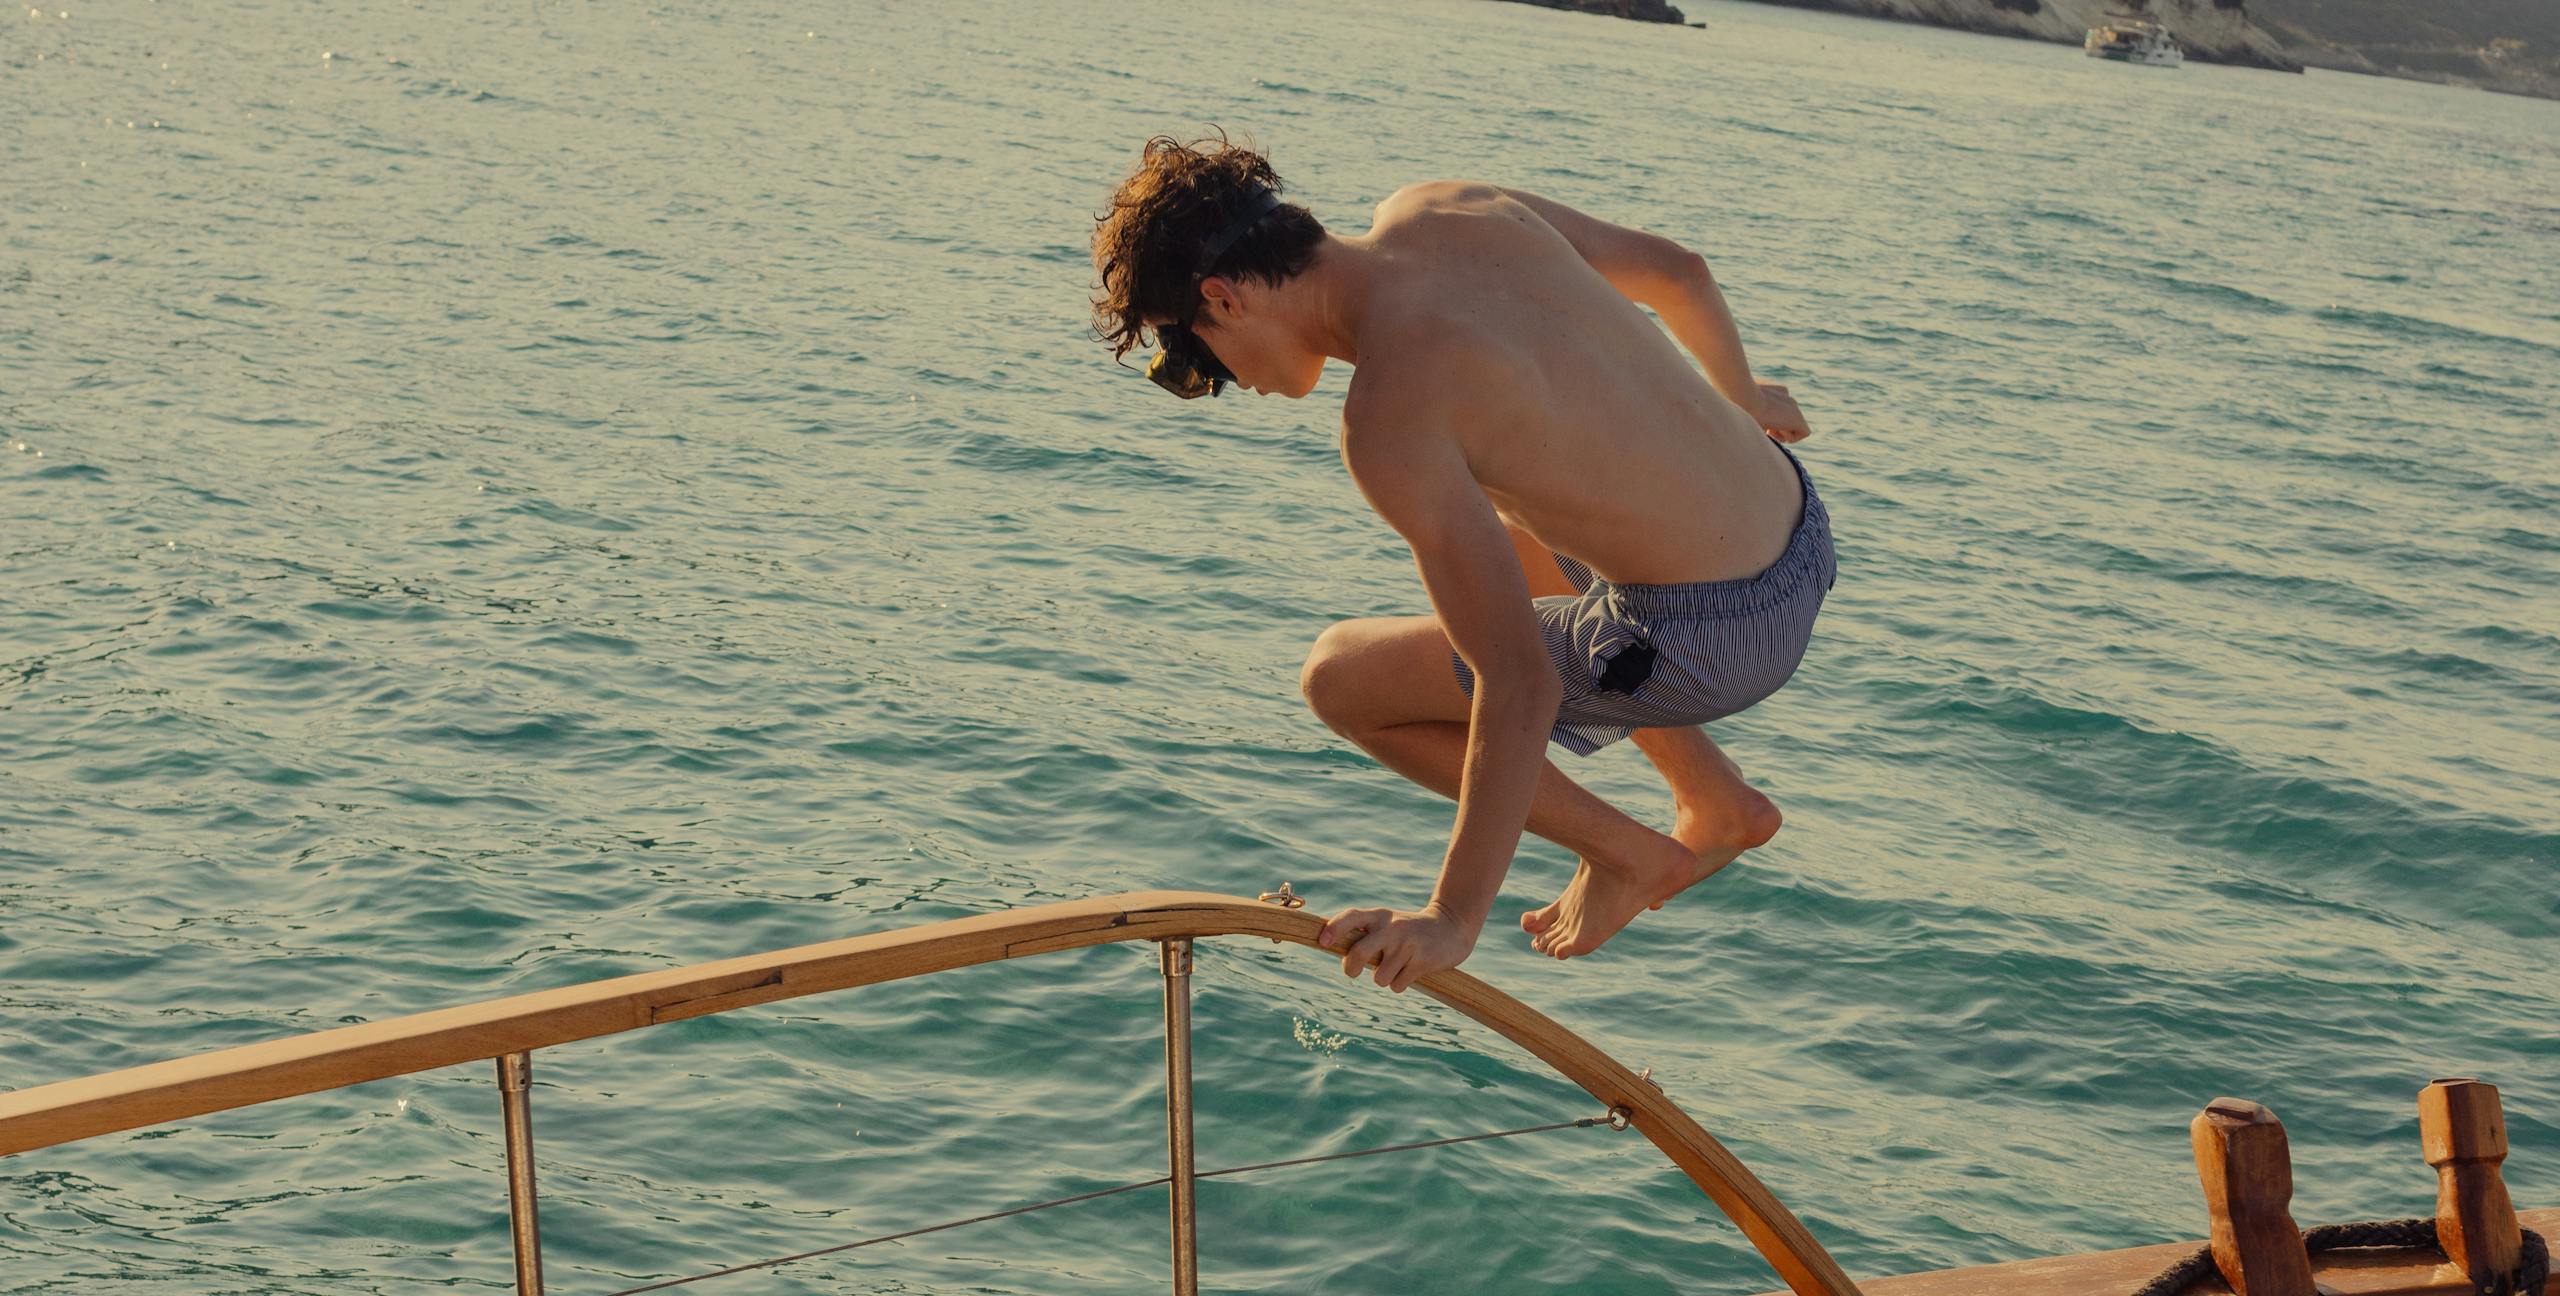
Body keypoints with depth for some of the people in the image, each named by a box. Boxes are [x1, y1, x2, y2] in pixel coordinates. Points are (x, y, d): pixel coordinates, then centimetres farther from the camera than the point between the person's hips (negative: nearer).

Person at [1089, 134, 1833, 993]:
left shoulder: (1390, 413, -23)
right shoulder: (1441, 208, 1)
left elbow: (1520, 686, -24)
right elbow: (1679, 272, 17)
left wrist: (1455, 918, -17)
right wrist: (1738, 393, 38)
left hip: (1713, 634, -8)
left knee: (1340, 678, 5)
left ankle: (1626, 853, 16)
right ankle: (1722, 803, 32)